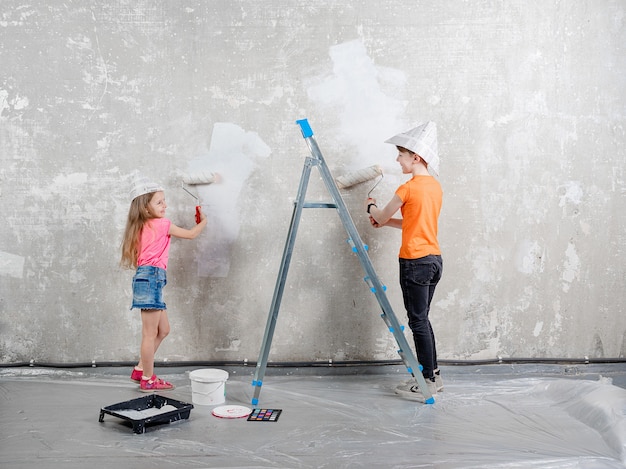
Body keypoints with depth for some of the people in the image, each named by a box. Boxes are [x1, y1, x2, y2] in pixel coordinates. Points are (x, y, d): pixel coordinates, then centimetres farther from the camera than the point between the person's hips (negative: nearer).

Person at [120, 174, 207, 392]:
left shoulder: (142, 227, 16)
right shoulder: (162, 224, -7)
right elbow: (191, 234, 4)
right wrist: (203, 221, 21)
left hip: (146, 278, 9)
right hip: (152, 277, -9)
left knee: (163, 329, 18)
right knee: (150, 333, -1)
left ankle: (140, 370, 25)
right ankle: (148, 380, 7)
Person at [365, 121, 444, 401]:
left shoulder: (408, 189, -14)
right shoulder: (435, 186, 11)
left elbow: (381, 217, -1)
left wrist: (371, 207, 20)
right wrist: (384, 220, 18)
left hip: (415, 262, -8)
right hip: (434, 259, 9)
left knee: (418, 322, 0)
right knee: (422, 319, 17)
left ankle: (427, 383, 8)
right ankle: (433, 374, 24)